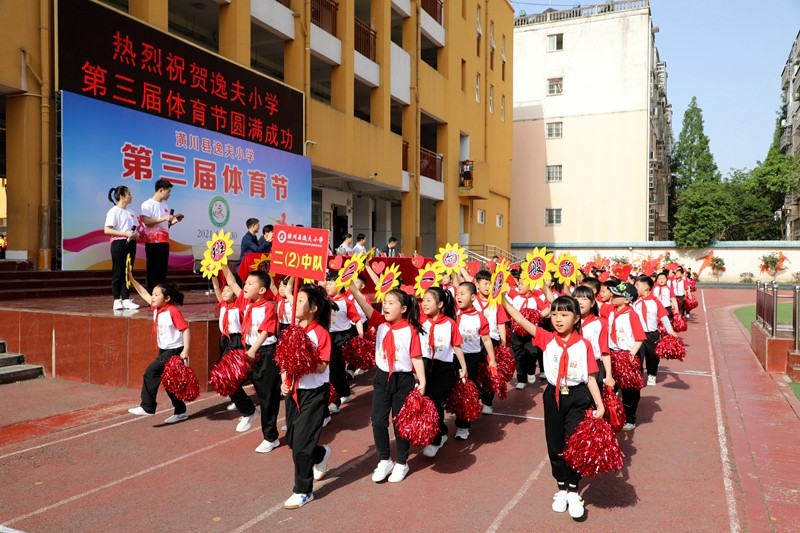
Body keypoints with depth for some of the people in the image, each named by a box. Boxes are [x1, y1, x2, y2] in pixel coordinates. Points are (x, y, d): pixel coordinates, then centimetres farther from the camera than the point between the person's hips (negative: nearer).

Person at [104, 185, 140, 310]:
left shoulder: (130, 212, 16)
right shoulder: (114, 211, -6)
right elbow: (107, 230, -15)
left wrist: (136, 235, 0)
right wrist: (125, 233, -21)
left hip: (131, 244, 7)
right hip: (119, 243, -7)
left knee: (128, 272, 7)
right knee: (118, 272, -2)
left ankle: (126, 299, 12)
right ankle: (117, 300, 3)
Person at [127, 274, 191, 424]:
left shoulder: (172, 311, -19)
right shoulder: (156, 309, 3)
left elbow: (185, 329, -22)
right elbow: (144, 294, 10)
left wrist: (186, 350, -28)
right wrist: (131, 279, 5)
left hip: (174, 350, -9)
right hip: (164, 350, 9)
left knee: (151, 372, -15)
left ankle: (147, 407, -8)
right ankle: (180, 412, 23)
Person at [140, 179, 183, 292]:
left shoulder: (165, 205, 17)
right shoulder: (148, 204, -6)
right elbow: (146, 221, -17)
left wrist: (174, 221, 4)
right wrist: (163, 218, -20)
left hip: (164, 241, 7)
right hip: (153, 242, -7)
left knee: (163, 269, 8)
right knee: (153, 269, -3)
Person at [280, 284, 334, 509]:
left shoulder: (321, 334, -16)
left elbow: (321, 367, -20)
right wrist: (284, 381, -5)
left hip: (314, 392, -7)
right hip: (293, 390, 7)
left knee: (301, 442, -4)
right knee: (291, 438, 17)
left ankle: (303, 491, 13)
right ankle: (321, 454, 46)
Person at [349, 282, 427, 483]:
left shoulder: (410, 330, -11)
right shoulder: (380, 323, -1)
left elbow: (417, 358, -9)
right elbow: (364, 304, -15)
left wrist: (422, 382, -12)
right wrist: (351, 286, -29)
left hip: (403, 380, -4)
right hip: (382, 377, 4)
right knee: (378, 421, 6)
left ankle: (401, 463, 26)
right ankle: (384, 460, 25)